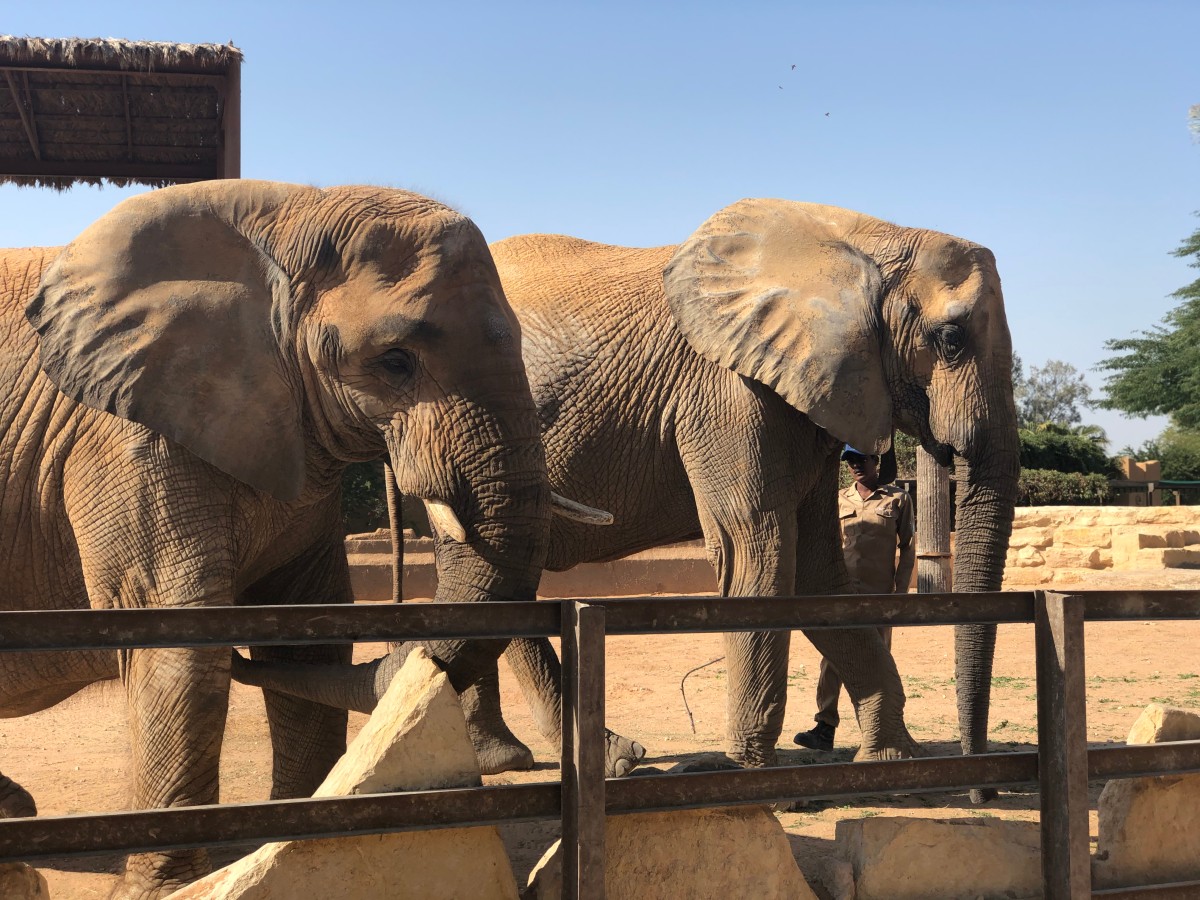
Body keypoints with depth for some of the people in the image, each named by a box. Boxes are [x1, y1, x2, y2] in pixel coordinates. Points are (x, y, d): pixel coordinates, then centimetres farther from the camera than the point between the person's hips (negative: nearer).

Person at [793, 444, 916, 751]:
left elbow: (907, 549, 4)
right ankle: (825, 727, -5)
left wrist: (900, 591, -4)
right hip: (841, 593, 3)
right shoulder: (840, 501, 12)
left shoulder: (898, 500, 3)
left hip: (878, 595, -2)